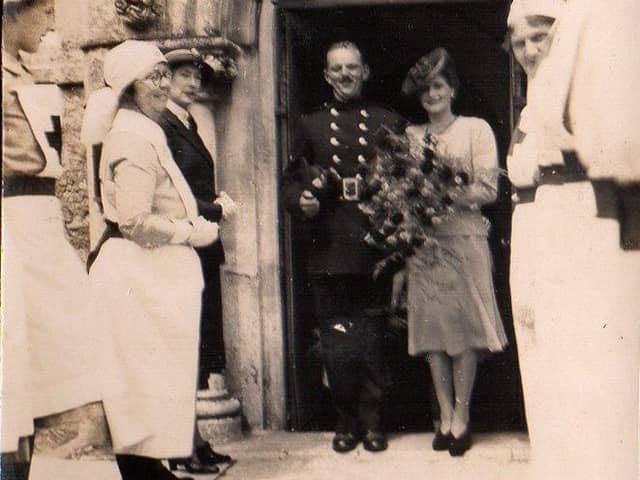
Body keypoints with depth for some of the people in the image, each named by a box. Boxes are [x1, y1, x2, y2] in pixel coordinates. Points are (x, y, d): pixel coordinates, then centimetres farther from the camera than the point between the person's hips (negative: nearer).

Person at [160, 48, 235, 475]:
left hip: (201, 251, 10)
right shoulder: (161, 127, -12)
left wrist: (219, 203, 2)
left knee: (196, 352, 13)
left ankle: (193, 440, 21)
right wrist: (217, 209, -9)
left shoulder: (190, 127, 18)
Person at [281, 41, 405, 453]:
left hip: (375, 250, -1)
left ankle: (372, 421, 15)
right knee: (336, 345, 3)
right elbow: (291, 181, 16)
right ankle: (347, 420, 16)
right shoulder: (311, 125, 15)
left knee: (372, 339, 2)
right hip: (329, 251, 1)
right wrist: (302, 200, -5)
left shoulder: (388, 123, 11)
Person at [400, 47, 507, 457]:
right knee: (432, 328, 2)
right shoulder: (410, 136, 14)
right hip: (422, 241, 3)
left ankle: (462, 416, 5)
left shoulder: (476, 129, 5)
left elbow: (489, 190, -3)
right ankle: (446, 416, 10)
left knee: (465, 327, -4)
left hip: (464, 238, -3)